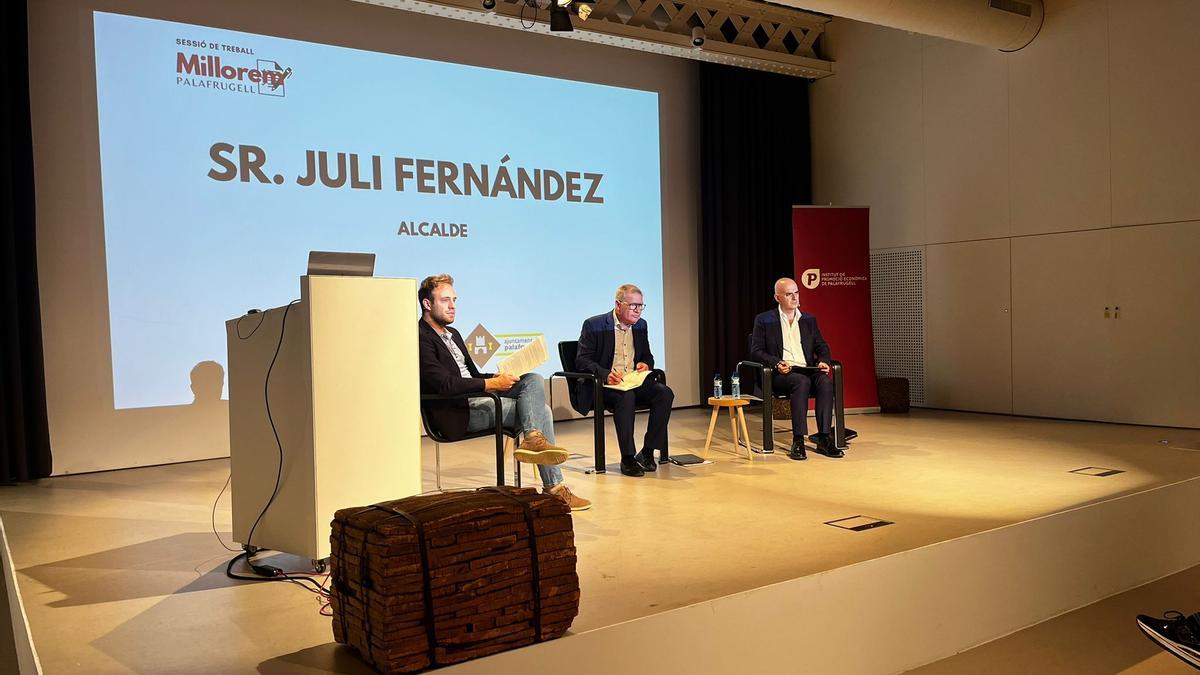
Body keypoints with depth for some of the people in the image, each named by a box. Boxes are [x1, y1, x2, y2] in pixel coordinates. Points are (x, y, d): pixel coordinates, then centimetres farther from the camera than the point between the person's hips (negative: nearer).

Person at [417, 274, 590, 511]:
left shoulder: (452, 333, 22)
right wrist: (491, 383, -17)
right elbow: (443, 384, -21)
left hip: (479, 399, 9)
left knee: (534, 380, -9)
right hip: (459, 413, -9)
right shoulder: (420, 339, -11)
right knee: (539, 410, -14)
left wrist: (497, 378, 2)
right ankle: (554, 488, -14)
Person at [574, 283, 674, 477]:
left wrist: (645, 364, -3)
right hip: (601, 386, -6)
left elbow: (647, 356, 23)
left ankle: (647, 452, -15)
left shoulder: (641, 325, 13)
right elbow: (582, 360, -9)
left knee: (665, 393, -21)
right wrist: (606, 374, -26)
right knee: (626, 396, -37)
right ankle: (627, 458, -28)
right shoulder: (594, 325, -5)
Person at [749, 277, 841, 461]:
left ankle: (824, 439, -29)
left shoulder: (809, 320, 20)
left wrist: (823, 361, -4)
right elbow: (756, 351, 1)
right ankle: (798, 441, -35)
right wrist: (776, 363, -17)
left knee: (825, 381, -29)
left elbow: (822, 347, 19)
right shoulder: (764, 320, 7)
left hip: (807, 370, 4)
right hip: (779, 374, -4)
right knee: (802, 381, -36)